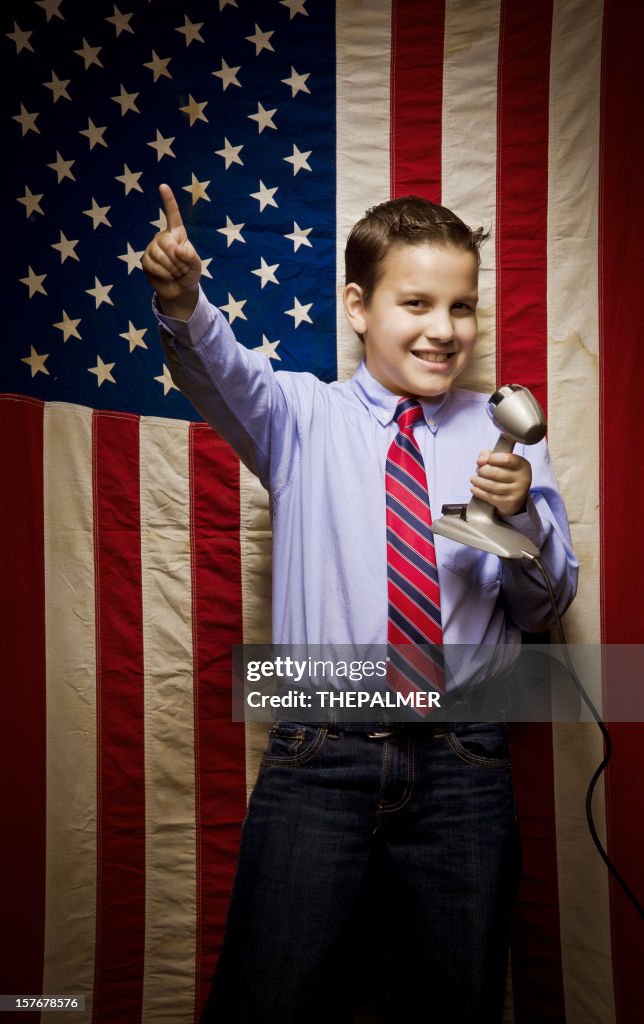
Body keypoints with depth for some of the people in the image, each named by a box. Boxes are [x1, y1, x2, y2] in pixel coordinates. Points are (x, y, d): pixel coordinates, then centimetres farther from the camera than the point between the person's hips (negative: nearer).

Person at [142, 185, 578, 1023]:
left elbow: (545, 605, 8)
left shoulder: (504, 437, 7)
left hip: (462, 766, 2)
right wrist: (183, 303, -38)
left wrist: (522, 515, -11)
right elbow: (223, 374, -17)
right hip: (320, 757, -1)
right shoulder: (303, 417, 4)